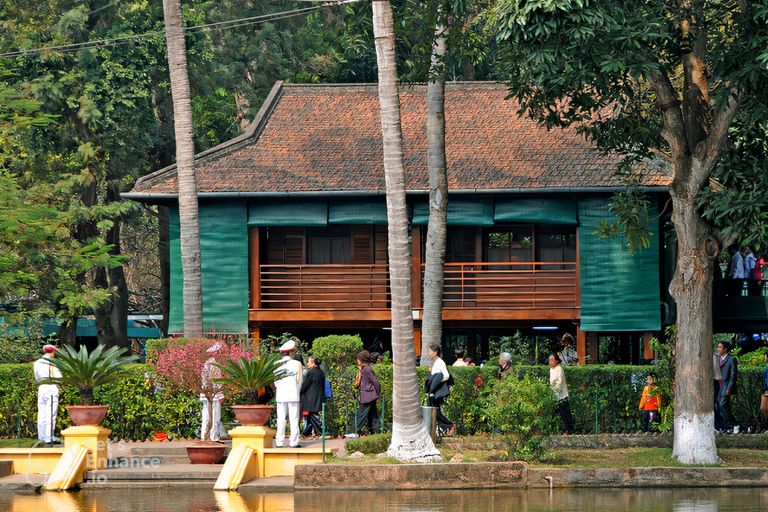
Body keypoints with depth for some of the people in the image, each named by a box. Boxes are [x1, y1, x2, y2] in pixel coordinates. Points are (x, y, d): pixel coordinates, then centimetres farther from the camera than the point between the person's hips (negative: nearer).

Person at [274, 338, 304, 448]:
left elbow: (275, 381, 8)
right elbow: (299, 381, 1)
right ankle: (293, 442, 1)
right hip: (293, 395, -3)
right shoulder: (296, 364, -5)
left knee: (281, 419, 4)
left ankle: (279, 442, 3)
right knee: (294, 419, 2)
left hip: (280, 396, 3)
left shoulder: (277, 364, 2)